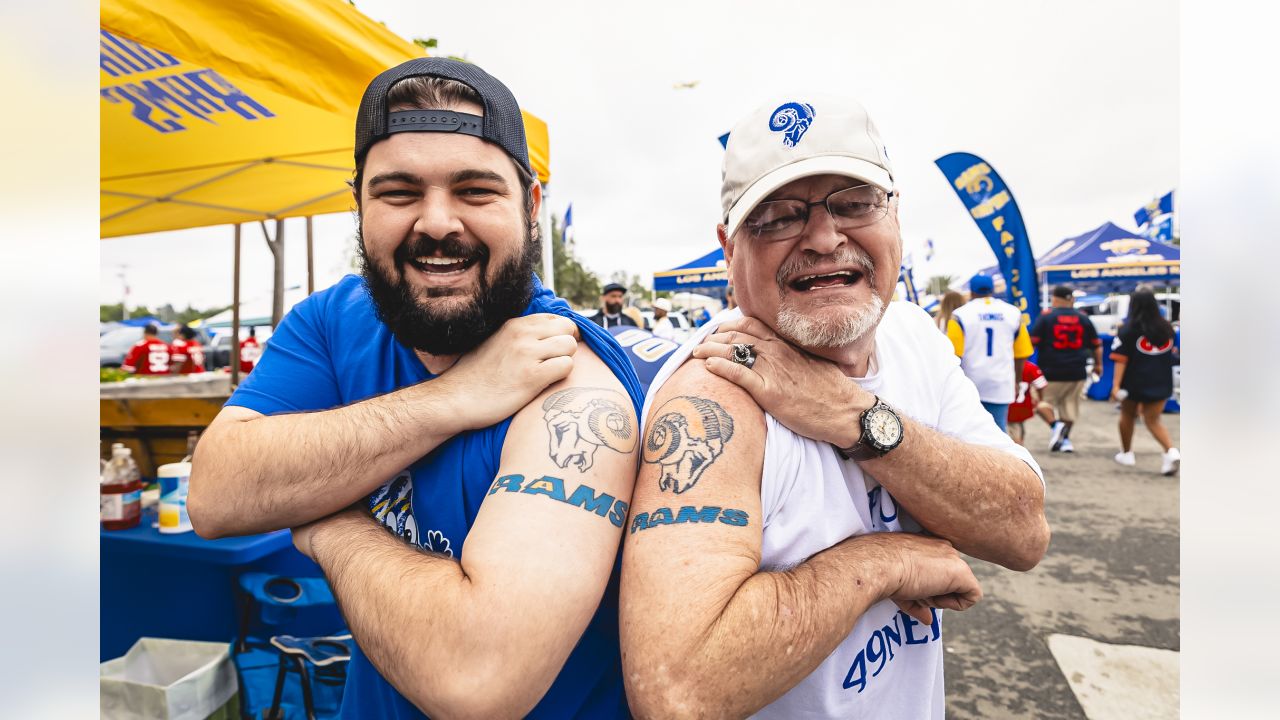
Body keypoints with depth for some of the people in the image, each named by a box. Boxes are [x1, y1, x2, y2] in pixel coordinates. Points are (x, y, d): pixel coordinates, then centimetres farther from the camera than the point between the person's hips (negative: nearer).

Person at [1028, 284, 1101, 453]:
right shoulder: (1083, 318, 7)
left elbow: (1032, 342, -10)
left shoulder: (1046, 316, -6)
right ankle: (1065, 438, 12)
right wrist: (1098, 364, 25)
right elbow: (1096, 345, 11)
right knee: (1070, 405, 13)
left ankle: (1055, 426, -15)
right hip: (1077, 372, 4)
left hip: (1051, 371, -4)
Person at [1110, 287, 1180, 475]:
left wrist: (1116, 384, -19)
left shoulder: (1127, 329, -13)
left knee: (1127, 415, 18)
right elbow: (1172, 354, 14)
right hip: (1161, 383, 3)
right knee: (1153, 420, 10)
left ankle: (1126, 454, 30)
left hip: (1134, 383, -3)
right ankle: (1171, 451, -14)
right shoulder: (1166, 327, 1)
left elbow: (1121, 359, -17)